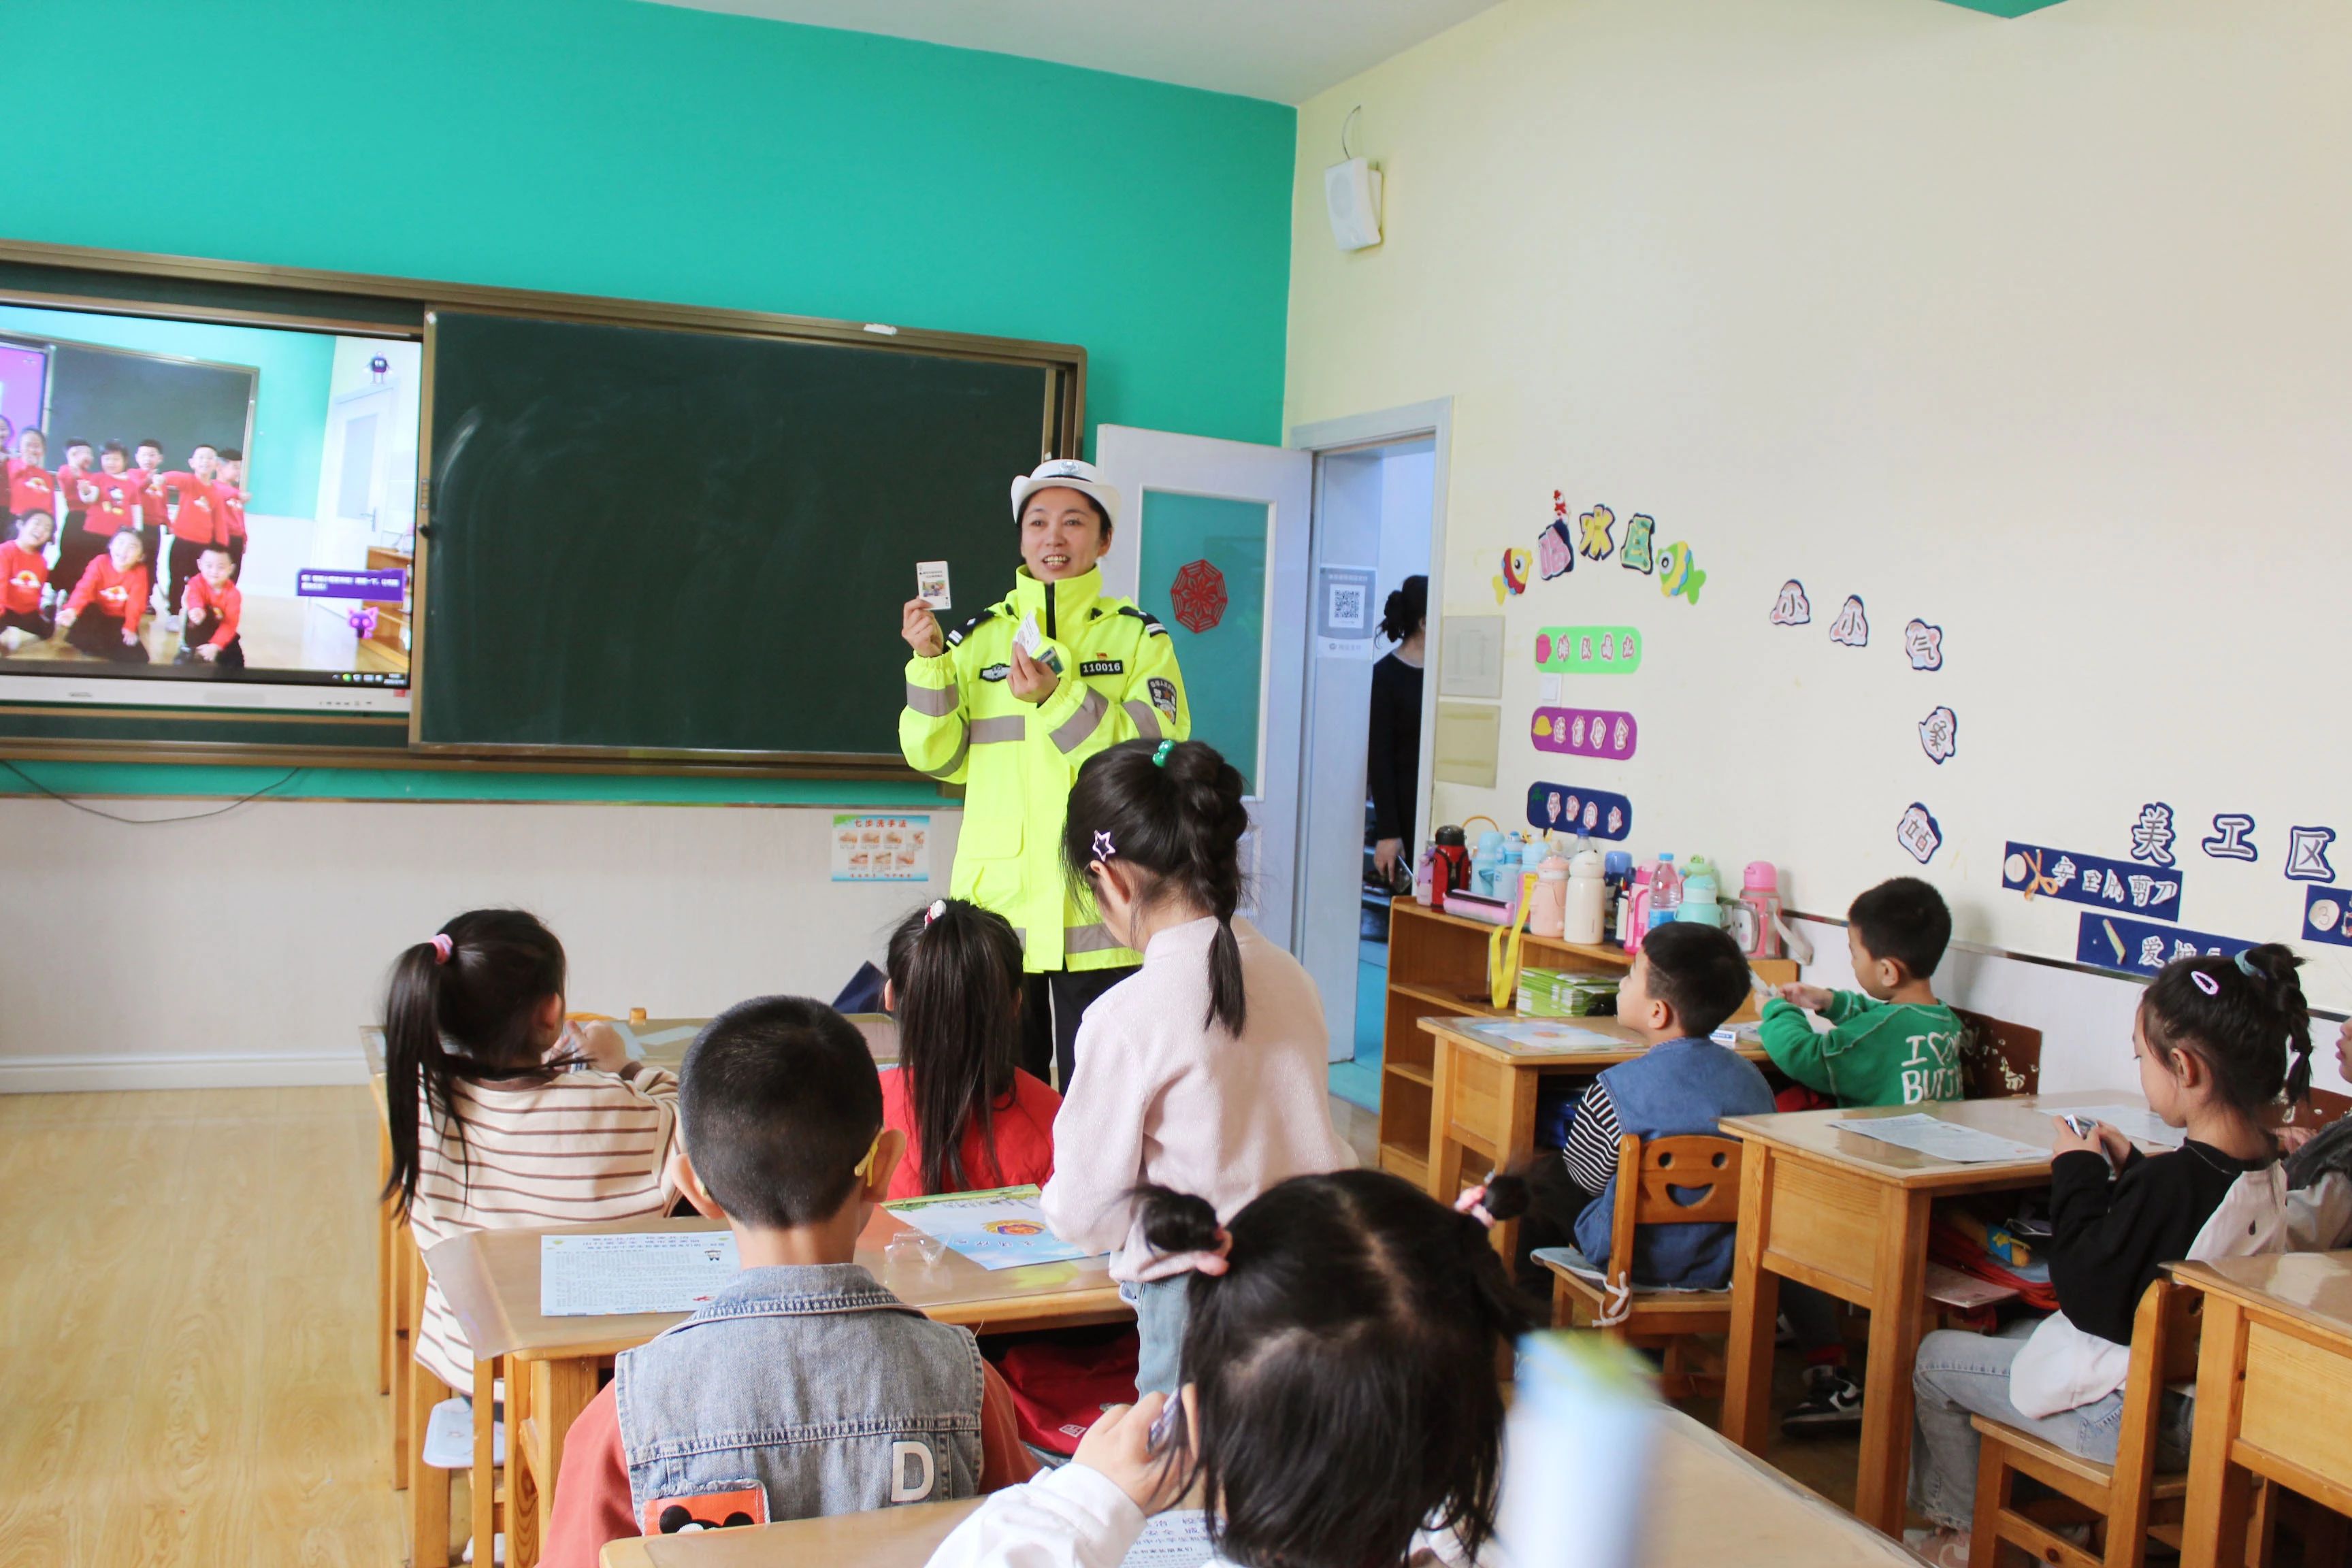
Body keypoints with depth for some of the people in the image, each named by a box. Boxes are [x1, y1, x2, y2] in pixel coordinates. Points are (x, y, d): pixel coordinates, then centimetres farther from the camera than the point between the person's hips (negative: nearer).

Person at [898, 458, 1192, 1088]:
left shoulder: (1138, 638, 4)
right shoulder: (979, 638, 10)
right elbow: (939, 758, 5)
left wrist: (1057, 697, -18)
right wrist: (929, 662, -9)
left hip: (1098, 913, -2)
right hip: (999, 907, 2)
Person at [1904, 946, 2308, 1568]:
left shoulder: (2168, 1184, -32)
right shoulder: (2267, 1170, -5)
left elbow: (2090, 1299, -24)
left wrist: (2079, 1175, -17)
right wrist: (2127, 1168, 4)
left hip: (2130, 1419, -9)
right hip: (2208, 1394, 9)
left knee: (1934, 1357, 8)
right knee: (2017, 1334, 31)